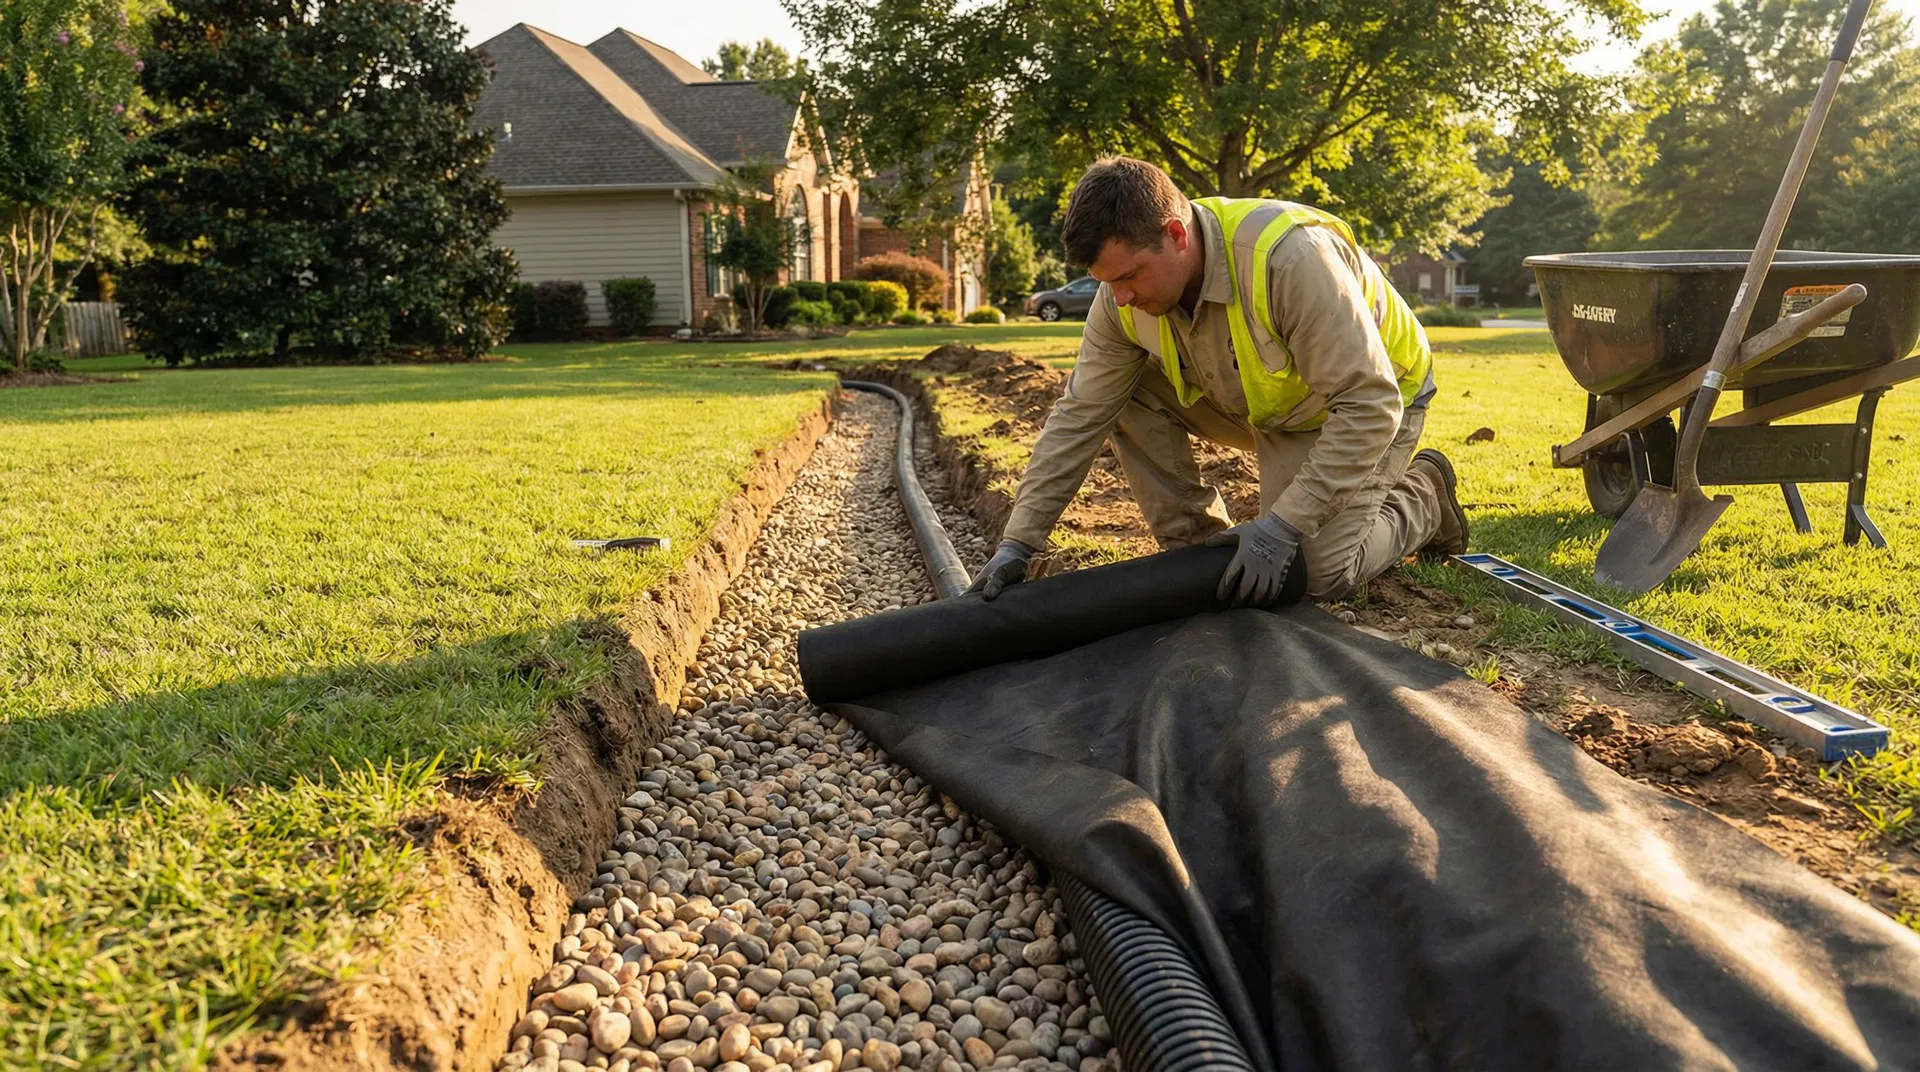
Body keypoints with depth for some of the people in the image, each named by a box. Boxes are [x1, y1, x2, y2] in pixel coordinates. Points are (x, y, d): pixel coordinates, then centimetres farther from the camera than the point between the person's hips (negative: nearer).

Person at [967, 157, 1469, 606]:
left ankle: (1422, 496, 12)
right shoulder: (1124, 298, -19)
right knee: (1126, 391, -14)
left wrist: (1282, 526, -37)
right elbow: (1079, 418, -15)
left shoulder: (1289, 257, -39)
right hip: (1266, 403, 6)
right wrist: (1017, 543, -20)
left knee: (1316, 574, -18)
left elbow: (1369, 405, -35)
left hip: (1373, 400, -5)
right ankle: (1197, 544, -1)